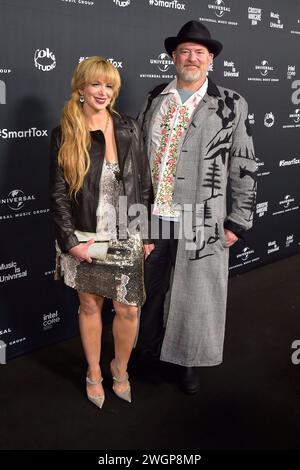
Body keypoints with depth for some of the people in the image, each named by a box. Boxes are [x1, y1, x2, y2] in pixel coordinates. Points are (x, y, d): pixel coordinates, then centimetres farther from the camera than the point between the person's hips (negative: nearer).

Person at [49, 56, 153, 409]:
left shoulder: (129, 129, 2)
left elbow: (144, 183, 5)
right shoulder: (64, 135, -3)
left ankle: (120, 369, 31)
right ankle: (94, 373, 35)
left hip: (126, 239, 1)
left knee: (128, 310, 3)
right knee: (89, 306, 13)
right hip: (85, 240, -1)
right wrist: (70, 241, -10)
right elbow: (58, 193, -4)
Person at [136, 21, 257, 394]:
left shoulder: (231, 105, -3)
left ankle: (189, 361, 33)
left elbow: (244, 168, -3)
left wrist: (237, 222, -5)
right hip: (151, 220, 3)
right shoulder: (153, 100, 7)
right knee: (148, 291, 17)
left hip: (202, 224, -2)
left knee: (195, 298, 10)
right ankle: (146, 347, 42)